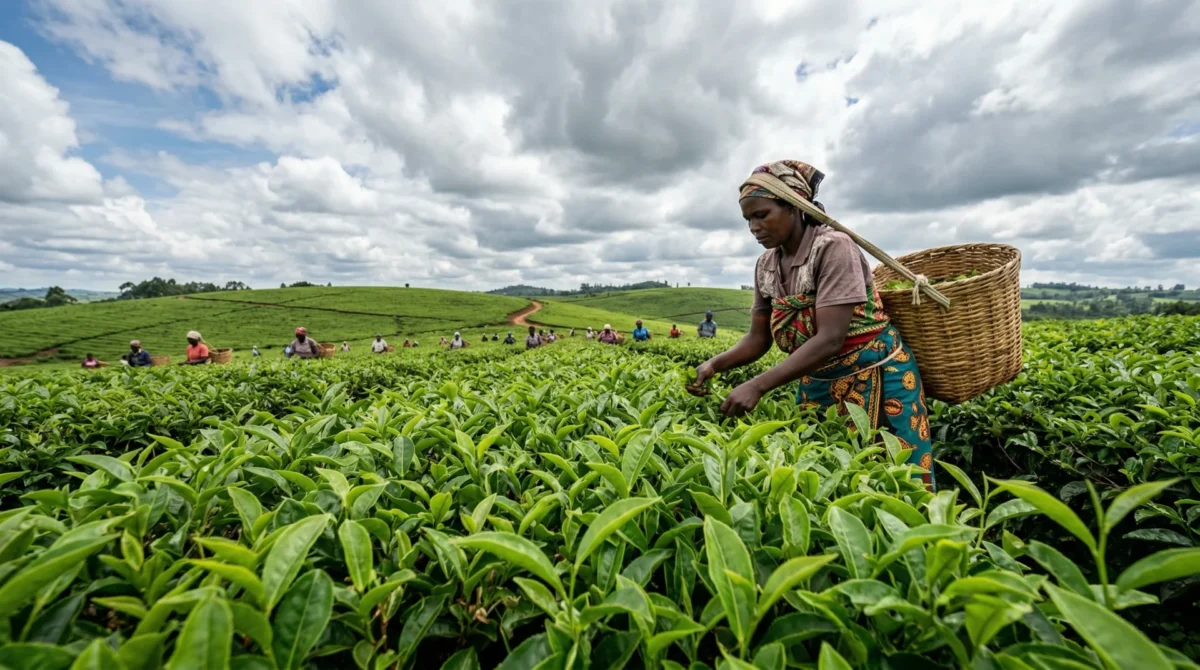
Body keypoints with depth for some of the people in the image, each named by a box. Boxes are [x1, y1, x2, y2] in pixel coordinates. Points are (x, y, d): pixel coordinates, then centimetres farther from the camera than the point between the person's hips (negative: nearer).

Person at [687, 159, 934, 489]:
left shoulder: (833, 247, -20)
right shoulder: (766, 265, -1)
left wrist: (758, 386, -33)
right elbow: (758, 338, 1)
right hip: (818, 383, 6)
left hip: (876, 379, -5)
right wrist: (715, 364, -17)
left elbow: (830, 339, -28)